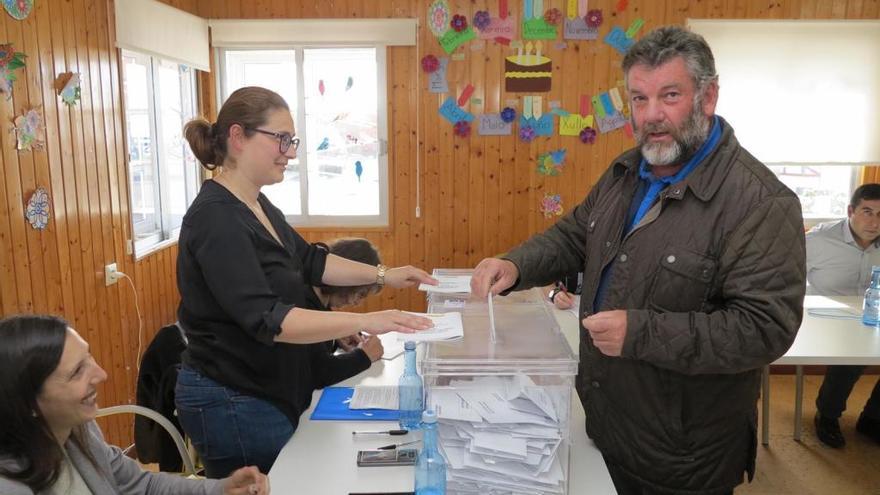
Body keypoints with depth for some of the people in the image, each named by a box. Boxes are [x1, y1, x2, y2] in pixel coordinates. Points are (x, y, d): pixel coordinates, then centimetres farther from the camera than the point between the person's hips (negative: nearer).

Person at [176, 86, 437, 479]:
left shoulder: (256, 205, 6)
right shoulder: (216, 218, -23)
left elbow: (309, 261, 14)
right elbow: (265, 318, -31)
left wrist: (383, 275, 4)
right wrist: (364, 322, -37)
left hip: (266, 392, 9)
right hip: (232, 401, -9)